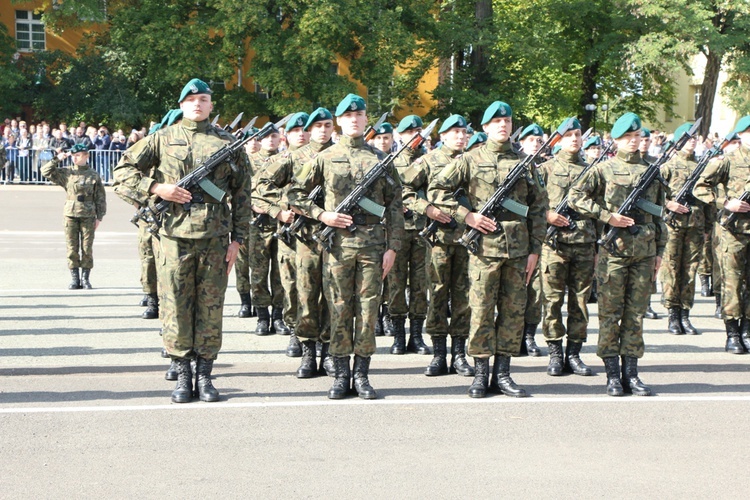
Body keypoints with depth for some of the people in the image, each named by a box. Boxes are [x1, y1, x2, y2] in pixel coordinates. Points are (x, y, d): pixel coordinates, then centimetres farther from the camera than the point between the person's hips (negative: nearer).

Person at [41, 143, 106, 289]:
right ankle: (74, 279, 7)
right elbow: (46, 171, 6)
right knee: (72, 248, 1)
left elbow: (100, 198, 6)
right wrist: (57, 159, -3)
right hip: (70, 215, 1)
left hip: (88, 216, -1)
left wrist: (99, 217, 1)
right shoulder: (66, 173, 8)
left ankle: (85, 278, 9)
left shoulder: (93, 176, 4)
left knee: (87, 248, 0)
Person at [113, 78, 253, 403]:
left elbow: (242, 195, 10)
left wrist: (237, 240, 4)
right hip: (174, 236, 0)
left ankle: (205, 375, 11)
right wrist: (157, 188, -8)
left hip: (215, 238, 1)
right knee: (176, 306, 1)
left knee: (211, 307, 3)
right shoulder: (163, 139, 7)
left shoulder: (228, 143, 9)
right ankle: (182, 375, 10)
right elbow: (123, 171, 6)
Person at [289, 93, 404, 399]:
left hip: (372, 244, 0)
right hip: (337, 244, 0)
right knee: (339, 310, 2)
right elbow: (295, 194, 10)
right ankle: (341, 375, 9)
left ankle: (362, 375, 9)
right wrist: (322, 216, -4)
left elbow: (395, 205, 7)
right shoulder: (325, 158, 7)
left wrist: (393, 247, -1)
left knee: (368, 309, 1)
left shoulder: (380, 159, 8)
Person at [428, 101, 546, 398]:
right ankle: (480, 374, 7)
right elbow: (436, 190, 0)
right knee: (482, 311, -1)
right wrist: (467, 216, -9)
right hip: (484, 248, -3)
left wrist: (535, 250, 7)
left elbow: (538, 207, 13)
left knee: (514, 311, 5)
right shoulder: (470, 160, 2)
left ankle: (502, 373, 13)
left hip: (518, 250, 3)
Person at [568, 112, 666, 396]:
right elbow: (575, 197, -5)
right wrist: (607, 216, -12)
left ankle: (631, 373, 9)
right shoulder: (604, 169, 1)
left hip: (644, 250, 4)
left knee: (636, 313, 5)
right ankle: (613, 375, 5)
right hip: (613, 248, -3)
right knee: (610, 313, -1)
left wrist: (659, 250, 14)